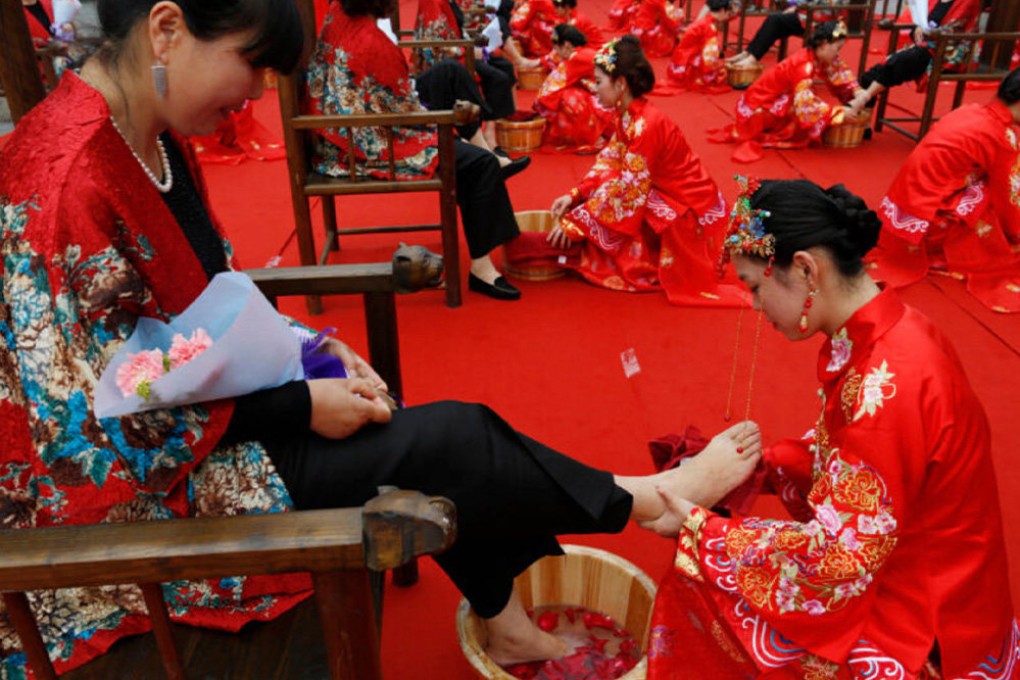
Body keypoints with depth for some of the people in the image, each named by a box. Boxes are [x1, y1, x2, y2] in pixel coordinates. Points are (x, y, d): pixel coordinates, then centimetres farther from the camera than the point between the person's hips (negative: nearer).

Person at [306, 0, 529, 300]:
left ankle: (488, 150, 21)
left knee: (450, 71, 15)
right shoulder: (375, 45, -29)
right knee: (481, 165, -16)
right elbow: (409, 113, -16)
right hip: (376, 146, -10)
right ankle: (480, 267, -10)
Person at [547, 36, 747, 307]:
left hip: (688, 210, -9)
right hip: (664, 196, 9)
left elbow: (627, 191, -27)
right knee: (598, 199, 0)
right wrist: (574, 196, -9)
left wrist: (574, 223, -23)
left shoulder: (646, 125, -28)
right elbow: (610, 164, 3)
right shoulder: (627, 115, 0)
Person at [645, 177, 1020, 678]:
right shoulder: (883, 332, -5)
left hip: (922, 633, -8)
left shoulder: (886, 384, -32)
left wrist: (699, 528, -18)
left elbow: (836, 556, -27)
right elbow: (840, 451, 9)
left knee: (701, 583, -5)